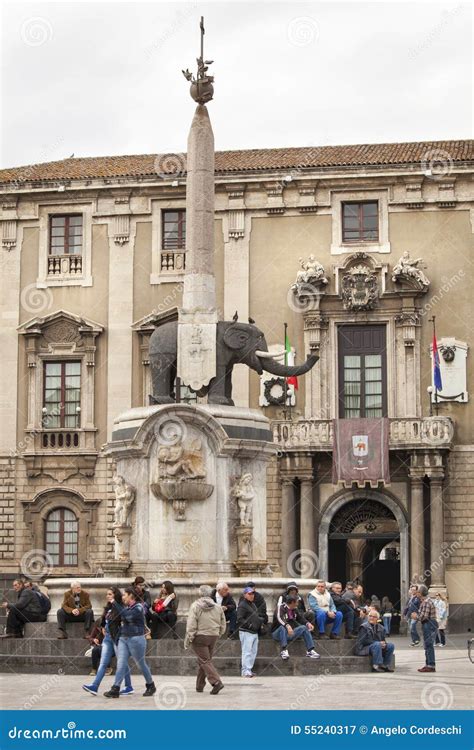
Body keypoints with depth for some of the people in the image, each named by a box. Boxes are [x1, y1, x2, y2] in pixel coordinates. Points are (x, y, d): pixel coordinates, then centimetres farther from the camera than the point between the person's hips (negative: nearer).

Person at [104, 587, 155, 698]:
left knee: (141, 664, 6)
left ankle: (151, 686, 23)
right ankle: (115, 689, -12)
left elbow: (127, 615, -26)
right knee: (121, 664, -5)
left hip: (136, 639, -7)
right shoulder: (126, 607, 14)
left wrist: (115, 604, -20)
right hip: (123, 639, 7)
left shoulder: (138, 608, -11)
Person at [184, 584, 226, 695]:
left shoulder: (195, 606, -9)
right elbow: (223, 625, 11)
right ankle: (200, 686, 23)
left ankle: (216, 682, -21)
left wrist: (188, 639, -7)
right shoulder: (218, 607, 6)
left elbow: (191, 625, -13)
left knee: (205, 661, -5)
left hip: (199, 637, -5)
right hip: (213, 637, 5)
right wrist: (217, 634, 26)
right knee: (205, 660, 17)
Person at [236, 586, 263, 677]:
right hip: (246, 632, -9)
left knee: (254, 652, 8)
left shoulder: (253, 605, 20)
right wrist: (249, 625, -23)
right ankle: (245, 671, -11)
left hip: (254, 632, 9)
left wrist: (260, 621, 12)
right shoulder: (242, 605, -9)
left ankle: (249, 669, 14)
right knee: (247, 652, -11)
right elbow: (240, 619, -16)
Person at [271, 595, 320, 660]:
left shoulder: (295, 609, 10)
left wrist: (308, 623, -15)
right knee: (282, 627, -37)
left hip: (289, 633, 7)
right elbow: (279, 618, -32)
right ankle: (283, 650, -46)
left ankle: (310, 650, -13)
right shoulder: (280, 607, -14)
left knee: (304, 628, -7)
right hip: (277, 632, -7)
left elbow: (301, 618, 7)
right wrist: (287, 625, -50)